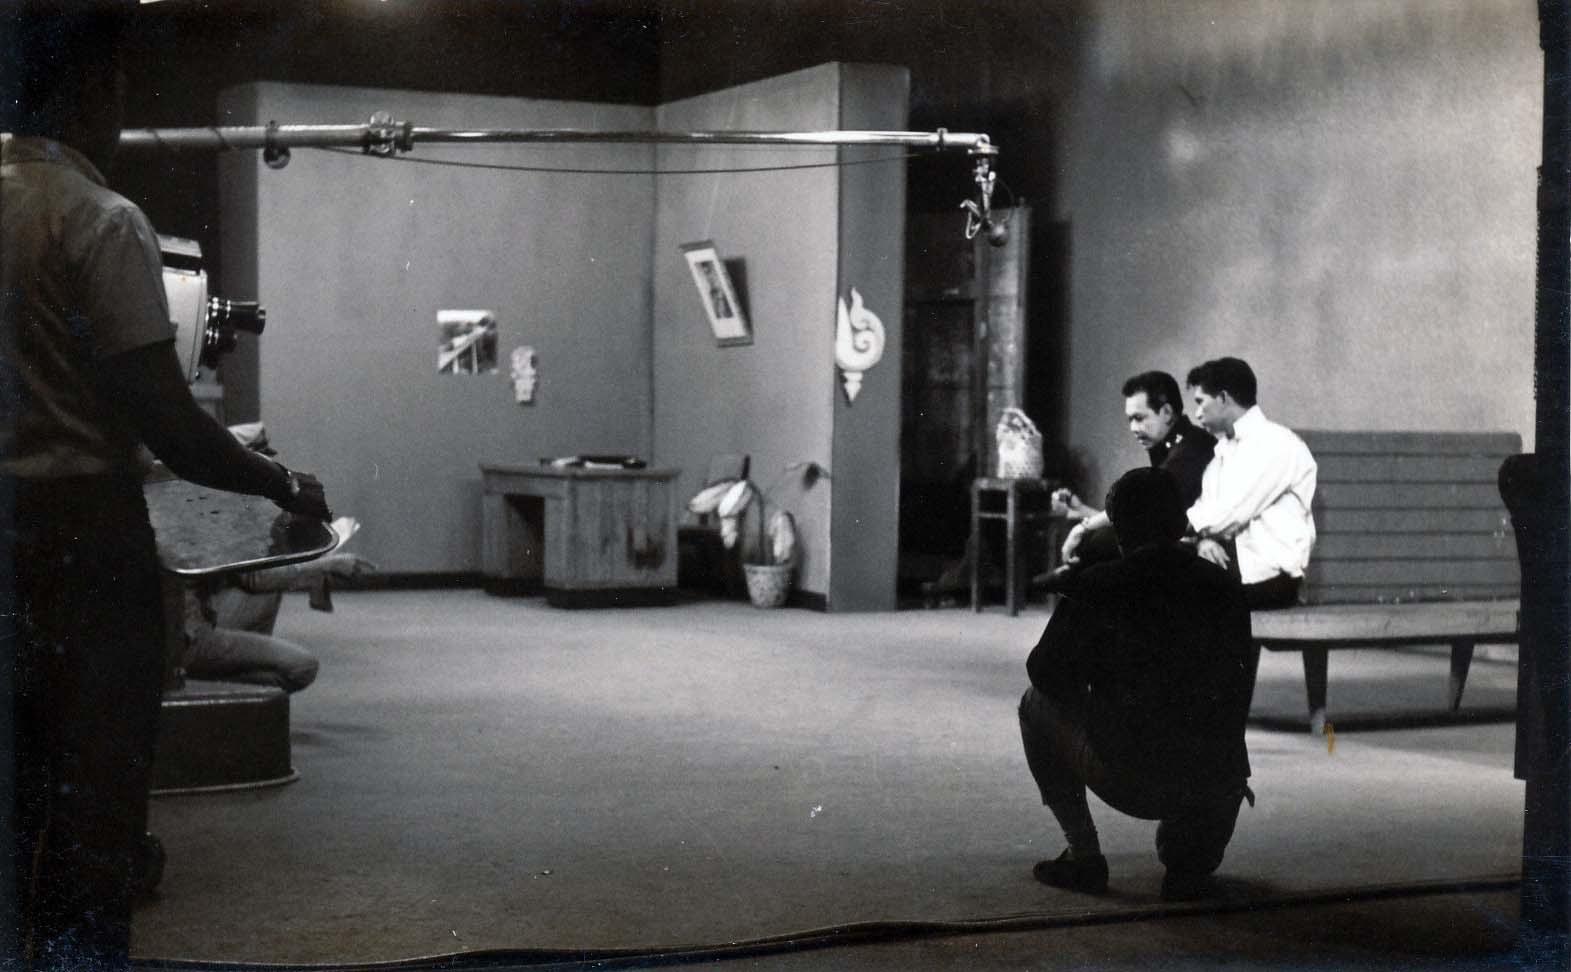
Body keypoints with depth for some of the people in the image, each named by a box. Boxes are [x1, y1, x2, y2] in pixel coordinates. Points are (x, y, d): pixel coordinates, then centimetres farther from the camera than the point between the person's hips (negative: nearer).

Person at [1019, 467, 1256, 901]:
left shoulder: (1097, 585, -7)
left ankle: (1083, 856, 17)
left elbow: (1047, 672, 1)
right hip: (1213, 785, 4)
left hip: (1126, 781, -3)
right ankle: (1191, 853, 17)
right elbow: (1238, 690, 12)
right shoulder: (1223, 587, 3)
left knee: (1037, 702, 23)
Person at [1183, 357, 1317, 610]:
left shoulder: (1278, 444, -8)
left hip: (1268, 578, -7)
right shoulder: (1223, 449, 18)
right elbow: (1205, 511, 12)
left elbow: (1230, 513, -15)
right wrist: (1205, 538, -10)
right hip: (1228, 569, 7)